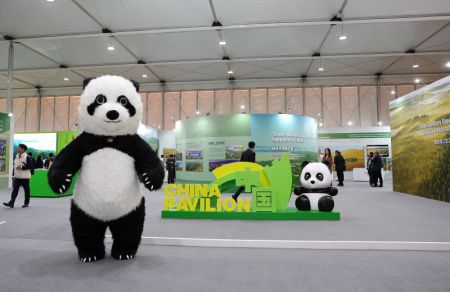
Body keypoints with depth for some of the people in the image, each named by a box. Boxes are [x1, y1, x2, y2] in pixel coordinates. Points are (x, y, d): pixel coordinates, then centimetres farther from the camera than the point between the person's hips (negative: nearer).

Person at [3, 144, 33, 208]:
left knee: (26, 190, 5)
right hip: (17, 177, 5)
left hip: (25, 177, -5)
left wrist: (22, 167, -21)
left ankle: (26, 203, 17)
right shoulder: (16, 157, 12)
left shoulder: (27, 157, -8)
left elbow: (31, 166, -15)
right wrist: (13, 175, 13)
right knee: (15, 189, -3)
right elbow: (14, 166, 17)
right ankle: (11, 203, -6)